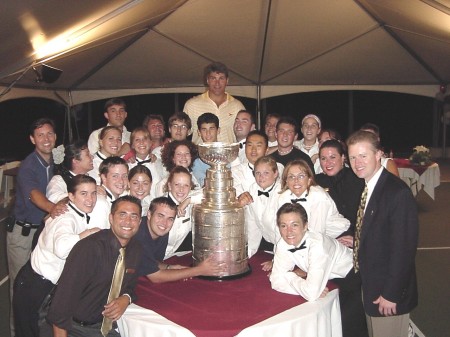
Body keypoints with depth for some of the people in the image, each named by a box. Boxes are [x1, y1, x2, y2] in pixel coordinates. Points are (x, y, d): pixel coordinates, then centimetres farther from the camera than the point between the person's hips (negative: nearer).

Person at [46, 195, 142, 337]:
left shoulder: (136, 248, -1)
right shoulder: (89, 247, -23)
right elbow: (65, 294, -24)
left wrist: (126, 299, -9)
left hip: (104, 323, 6)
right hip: (74, 325, -6)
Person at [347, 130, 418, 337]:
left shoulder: (398, 192, -21)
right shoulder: (364, 188, 6)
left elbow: (404, 248, -22)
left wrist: (391, 294, -19)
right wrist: (350, 240, 1)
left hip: (388, 291, -8)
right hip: (369, 287, 8)